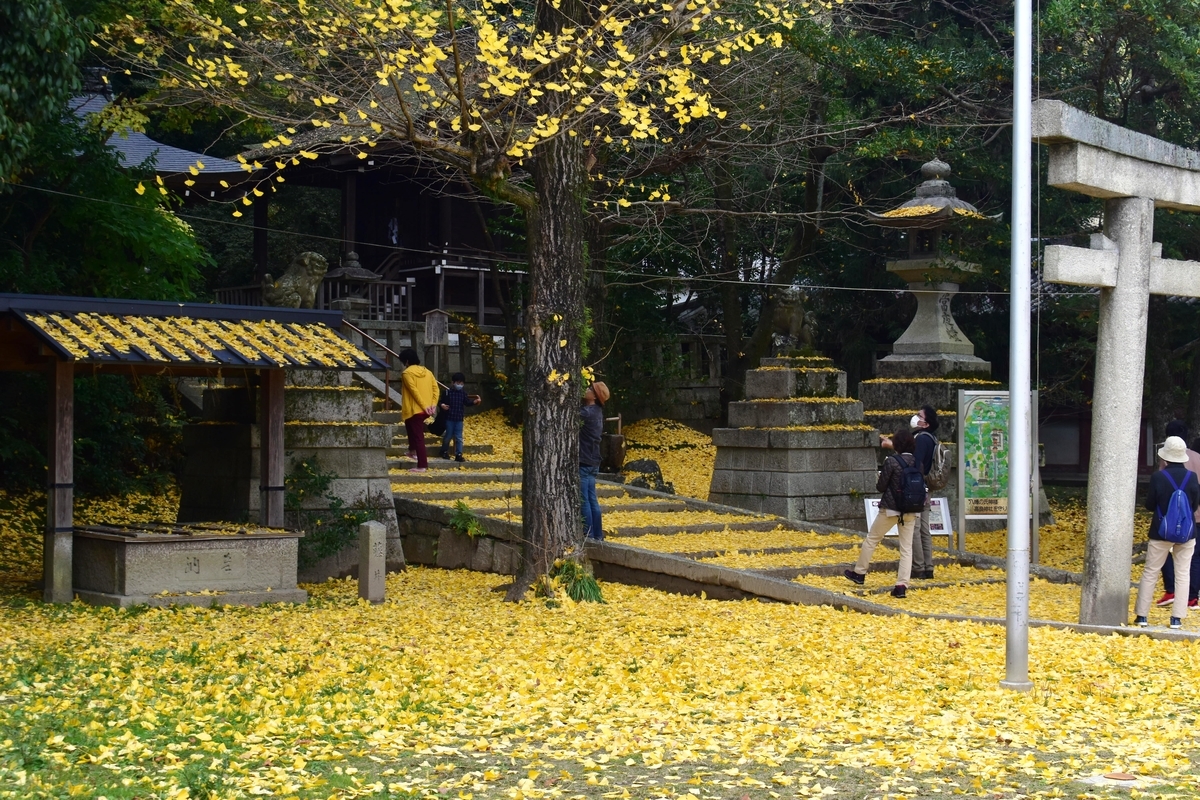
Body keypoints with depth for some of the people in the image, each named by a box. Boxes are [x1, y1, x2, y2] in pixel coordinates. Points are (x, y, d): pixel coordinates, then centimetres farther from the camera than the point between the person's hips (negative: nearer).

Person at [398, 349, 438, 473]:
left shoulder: (407, 373, -9)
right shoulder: (427, 372, 12)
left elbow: (414, 391, -18)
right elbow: (435, 388, 4)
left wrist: (424, 406, -17)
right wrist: (434, 404, -2)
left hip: (414, 410, -7)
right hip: (426, 410, 7)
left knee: (418, 436, -4)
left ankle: (422, 465, -4)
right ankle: (413, 450, 32)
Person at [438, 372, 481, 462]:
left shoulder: (463, 393, 5)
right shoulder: (447, 392, -4)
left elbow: (467, 402, -3)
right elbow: (441, 401, 0)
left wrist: (474, 401, -21)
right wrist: (442, 405, -22)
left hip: (459, 419, 3)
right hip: (449, 418, -3)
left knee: (459, 437, 1)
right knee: (448, 436, 7)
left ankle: (458, 455, 2)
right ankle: (444, 451, 27)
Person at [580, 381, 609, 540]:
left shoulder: (588, 413, -16)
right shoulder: (596, 412, 11)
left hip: (584, 462, -9)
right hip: (592, 461, 9)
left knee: (584, 501, -5)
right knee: (592, 500, 12)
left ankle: (589, 535, -3)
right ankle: (598, 535, 15)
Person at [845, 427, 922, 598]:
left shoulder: (891, 462, -14)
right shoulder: (916, 461, 1)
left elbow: (881, 486, -11)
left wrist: (878, 482, 13)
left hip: (891, 508, -4)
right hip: (911, 510, 4)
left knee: (871, 539, 14)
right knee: (906, 547, 5)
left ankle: (859, 573, 25)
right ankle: (902, 585, -1)